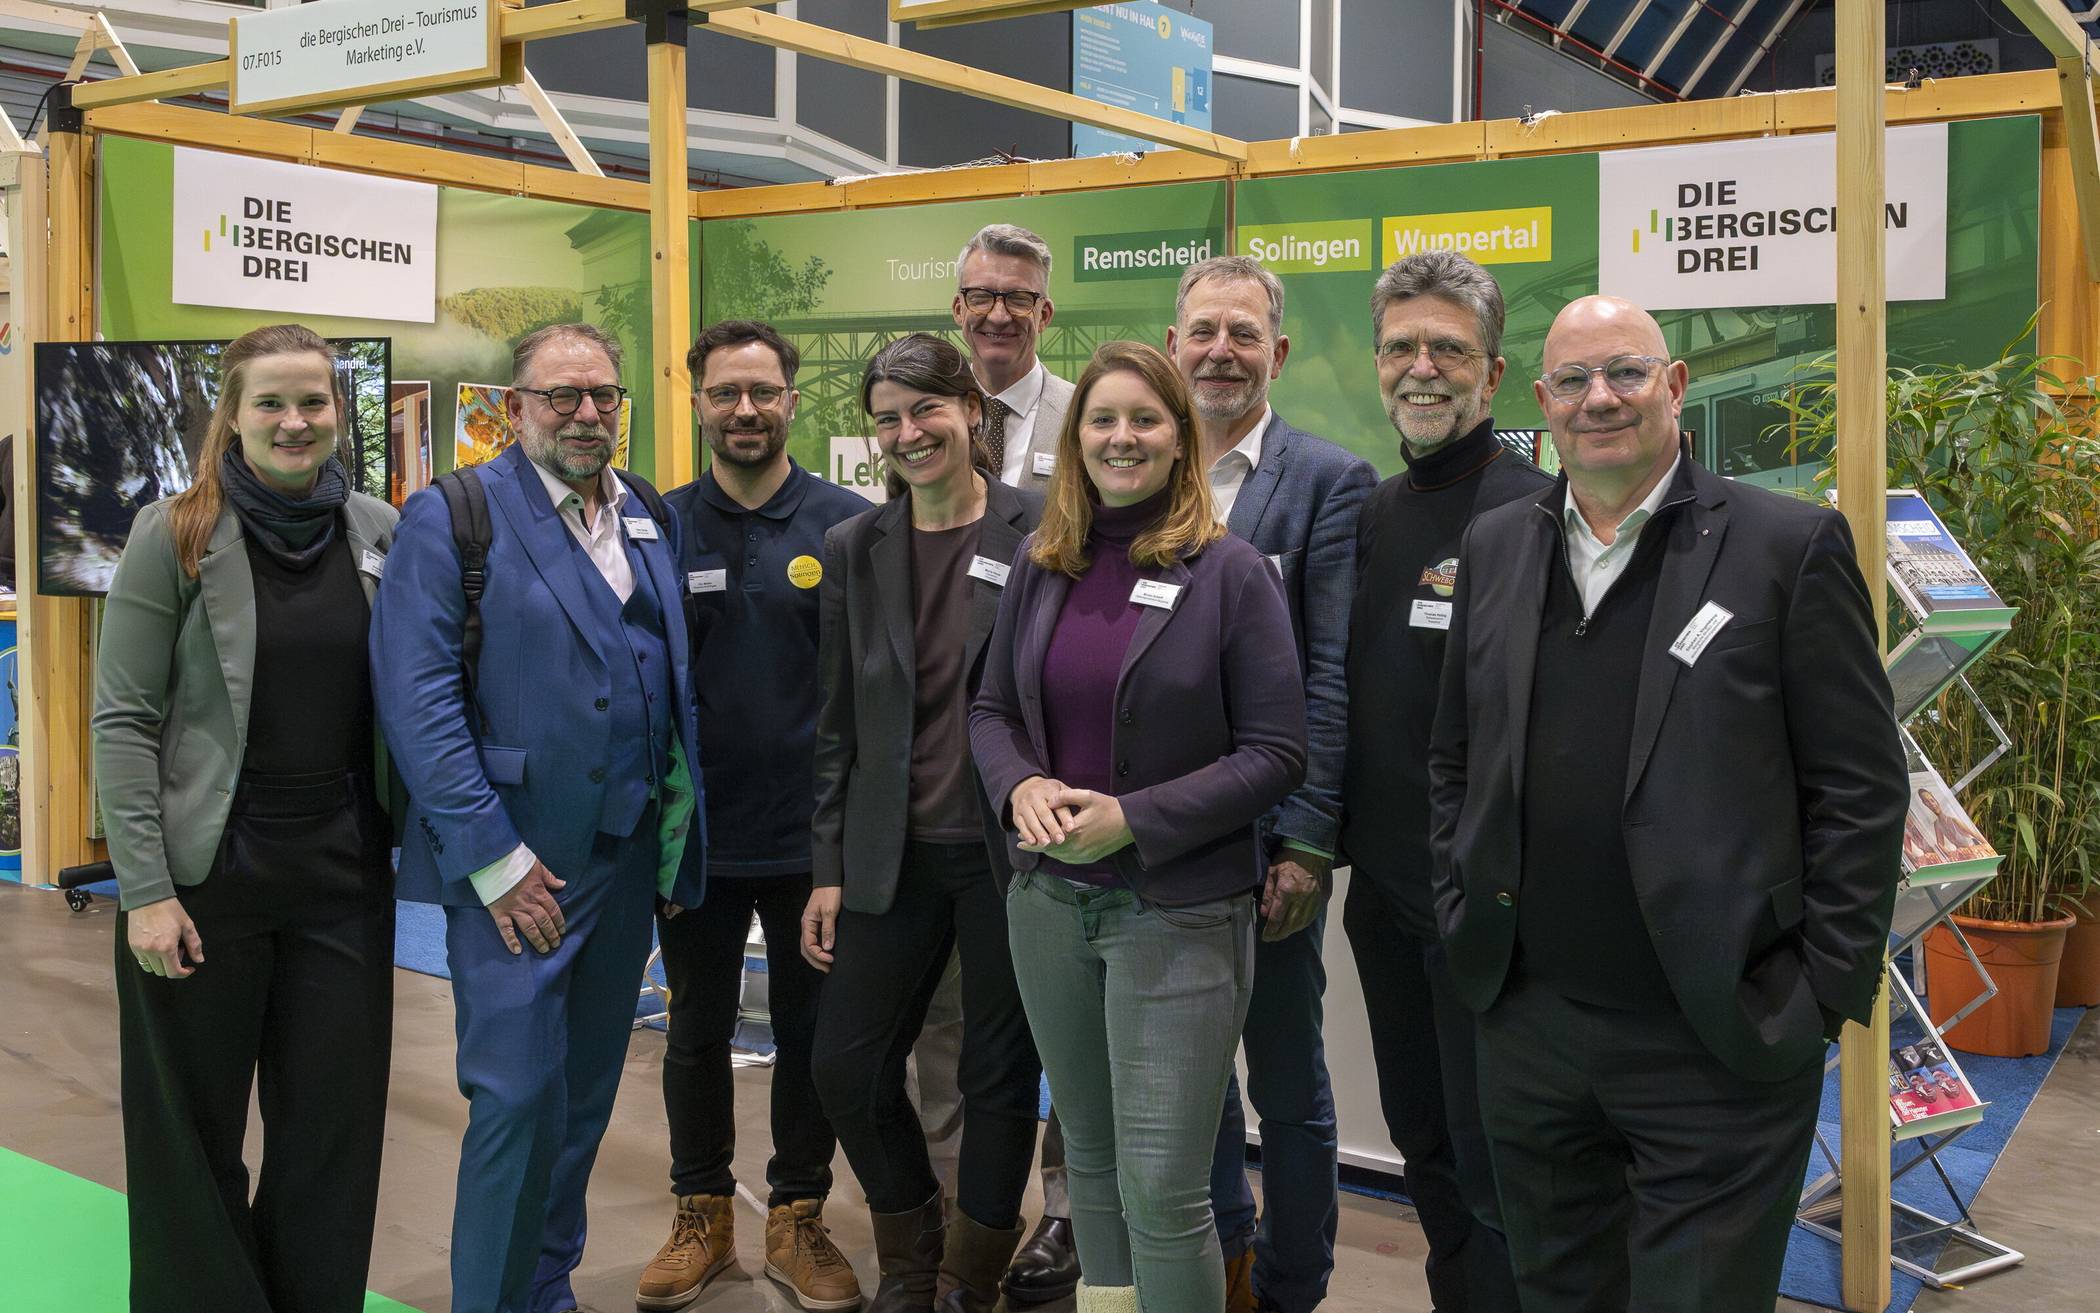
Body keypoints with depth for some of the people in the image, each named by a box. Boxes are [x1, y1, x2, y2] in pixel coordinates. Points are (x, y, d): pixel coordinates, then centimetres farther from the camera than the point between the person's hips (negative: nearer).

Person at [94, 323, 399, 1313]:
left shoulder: (381, 533, 4)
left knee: (335, 1127, 8)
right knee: (194, 1132, 8)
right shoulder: (175, 536, -6)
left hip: (345, 872, 3)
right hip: (206, 877, -3)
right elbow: (122, 722, -7)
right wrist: (145, 889, -12)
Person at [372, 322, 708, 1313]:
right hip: (517, 863, -5)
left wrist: (677, 835, 7)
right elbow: (414, 695, -12)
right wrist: (492, 857, -16)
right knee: (520, 1097, -5)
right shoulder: (452, 515, -6)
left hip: (630, 852, 6)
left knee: (584, 1093, 14)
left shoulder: (653, 520, 12)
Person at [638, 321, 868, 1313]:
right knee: (697, 1031, 14)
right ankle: (701, 1213, 30)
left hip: (813, 832, -1)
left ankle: (798, 1216, 27)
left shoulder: (848, 525, -3)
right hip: (695, 831, 1)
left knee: (811, 1033, 11)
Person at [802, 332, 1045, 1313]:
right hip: (894, 853, 3)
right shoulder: (853, 550, 6)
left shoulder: (1039, 532, -4)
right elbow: (838, 725, 8)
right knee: (845, 1066, 5)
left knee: (999, 1076, 7)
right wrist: (828, 869, 5)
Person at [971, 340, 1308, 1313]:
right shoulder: (1040, 568, 6)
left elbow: (1275, 753, -9)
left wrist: (1134, 818, -18)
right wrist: (1021, 786, -9)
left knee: (1163, 1188, -5)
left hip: (1177, 911, -5)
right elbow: (991, 710, 13)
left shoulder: (1230, 572, -8)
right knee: (1089, 1155, 17)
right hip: (1050, 897, 5)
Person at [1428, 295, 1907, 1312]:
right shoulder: (1494, 549, 8)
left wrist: (1824, 993, -9)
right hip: (1528, 1028, 5)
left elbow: (1861, 789, -6)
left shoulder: (1791, 546, -6)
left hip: (1722, 1044, -4)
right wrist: (1463, 922, 7)